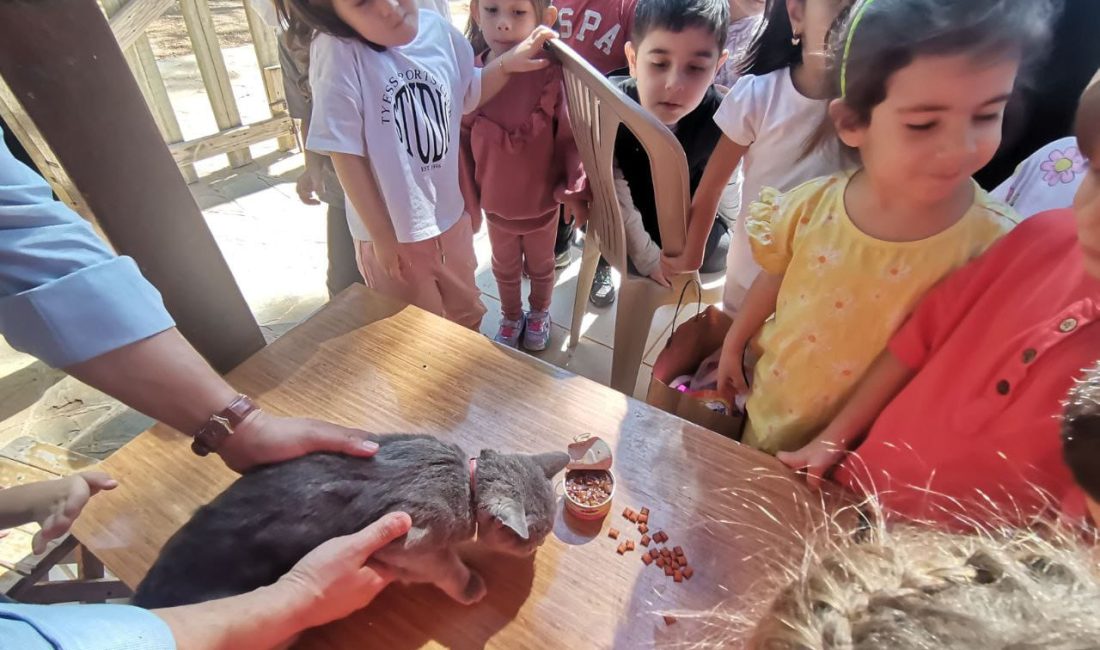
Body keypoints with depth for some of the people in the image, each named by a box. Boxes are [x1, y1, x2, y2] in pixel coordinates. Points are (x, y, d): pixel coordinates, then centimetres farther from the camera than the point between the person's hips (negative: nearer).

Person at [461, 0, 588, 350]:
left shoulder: (552, 73, -20)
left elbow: (570, 138, -14)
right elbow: (462, 144, -6)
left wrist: (575, 190, -15)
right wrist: (468, 199, -1)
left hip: (543, 201, -2)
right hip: (495, 202, 2)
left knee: (541, 265, 23)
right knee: (505, 268, 24)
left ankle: (539, 314, 52)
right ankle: (511, 316, 51)